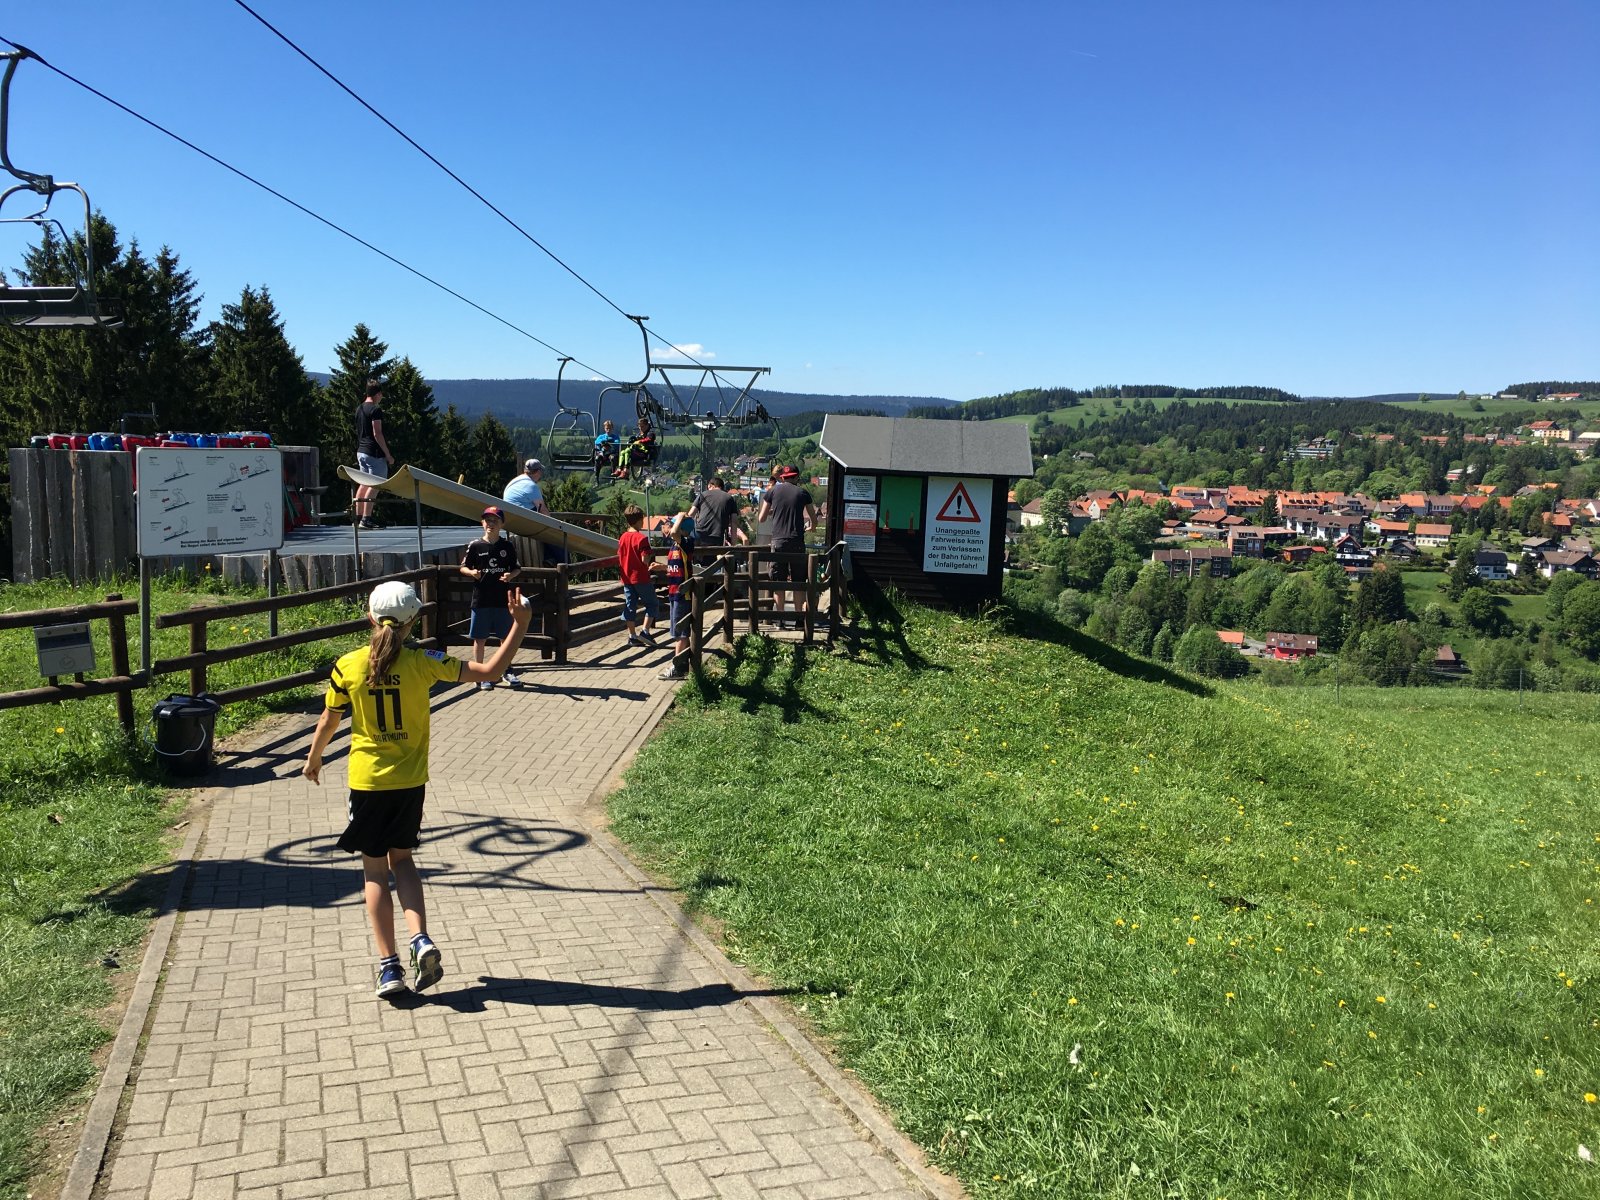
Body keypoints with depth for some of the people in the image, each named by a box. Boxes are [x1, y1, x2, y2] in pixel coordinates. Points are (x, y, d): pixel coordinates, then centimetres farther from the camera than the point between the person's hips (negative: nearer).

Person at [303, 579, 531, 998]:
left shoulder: (348, 666, -8)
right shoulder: (422, 663, -10)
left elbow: (328, 721, 3)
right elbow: (490, 671, -10)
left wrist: (313, 760, 21)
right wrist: (519, 625, -6)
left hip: (367, 781, -1)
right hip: (410, 780, 1)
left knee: (375, 869, 10)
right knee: (401, 858, 20)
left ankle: (389, 965, 8)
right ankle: (422, 940, 3)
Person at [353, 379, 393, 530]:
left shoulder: (359, 409, 13)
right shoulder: (375, 410, -13)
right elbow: (377, 434, -18)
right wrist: (388, 455, -15)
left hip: (361, 451, 9)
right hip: (374, 453, -9)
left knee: (364, 484, 14)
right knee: (374, 486, -7)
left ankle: (358, 517, 16)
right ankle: (366, 519, -11)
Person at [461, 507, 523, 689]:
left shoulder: (508, 546, 2)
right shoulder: (475, 545, -2)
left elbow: (517, 568, 8)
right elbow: (463, 567, 4)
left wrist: (511, 575, -12)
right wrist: (471, 572, -16)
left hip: (503, 599, 1)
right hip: (481, 599, -1)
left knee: (506, 637, 11)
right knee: (480, 638, 5)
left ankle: (507, 671, 27)